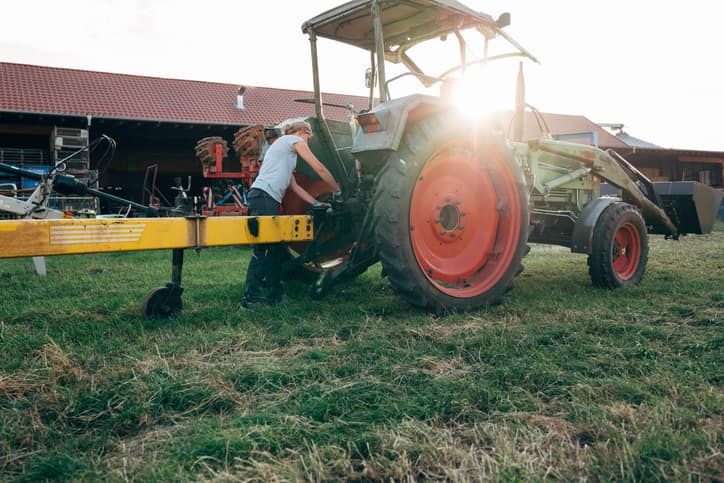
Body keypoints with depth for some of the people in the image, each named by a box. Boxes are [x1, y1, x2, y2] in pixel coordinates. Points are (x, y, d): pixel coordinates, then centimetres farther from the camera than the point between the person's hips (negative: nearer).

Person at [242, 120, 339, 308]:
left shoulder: (281, 145, 34)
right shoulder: (295, 140, 8)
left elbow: (295, 187, 30)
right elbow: (319, 168, 2)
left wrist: (317, 204, 26)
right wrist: (337, 190, 13)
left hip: (268, 200, 10)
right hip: (264, 196, -10)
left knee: (276, 248, 10)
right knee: (262, 249, -12)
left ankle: (275, 295, 13)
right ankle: (251, 298, -12)